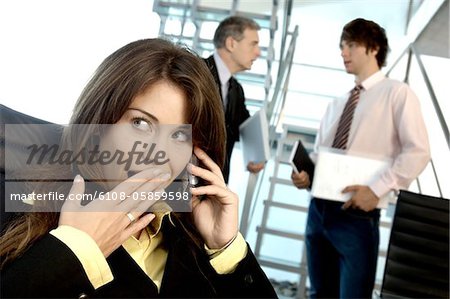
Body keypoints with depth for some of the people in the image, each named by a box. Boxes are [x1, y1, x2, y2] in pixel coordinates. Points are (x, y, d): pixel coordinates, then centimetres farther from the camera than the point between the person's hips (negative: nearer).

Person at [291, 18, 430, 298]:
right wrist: (306, 174, -2)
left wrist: (376, 189, -19)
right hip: (319, 208, 7)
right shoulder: (337, 104, 18)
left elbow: (418, 152, -11)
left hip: (357, 214, -6)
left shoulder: (397, 93, -2)